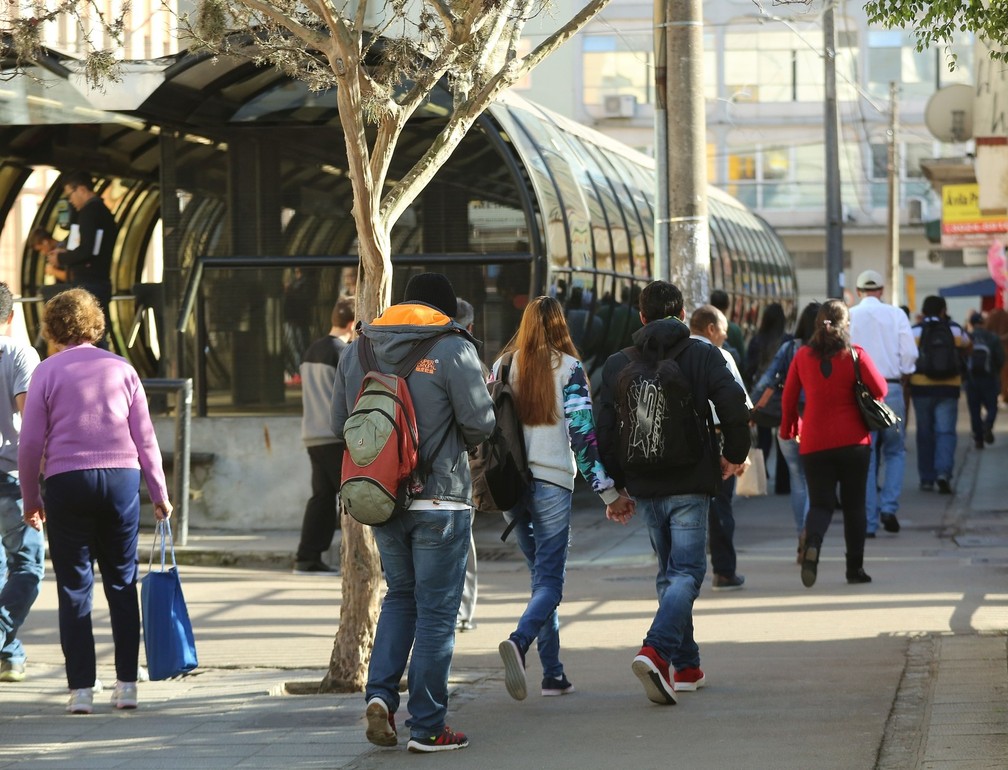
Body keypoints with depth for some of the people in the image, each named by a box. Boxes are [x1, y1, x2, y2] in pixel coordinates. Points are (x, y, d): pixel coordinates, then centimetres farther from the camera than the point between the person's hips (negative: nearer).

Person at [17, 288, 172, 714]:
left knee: (74, 587, 3)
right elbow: (145, 437, 7)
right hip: (121, 477, 2)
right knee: (122, 583, 9)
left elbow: (31, 443, -1)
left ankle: (81, 688, -1)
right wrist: (160, 494, 13)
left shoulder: (47, 372, 1)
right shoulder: (121, 369, 7)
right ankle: (126, 684, 7)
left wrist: (31, 498, 9)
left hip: (66, 482, -2)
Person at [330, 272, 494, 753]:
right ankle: (427, 727, 6)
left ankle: (380, 693, 4)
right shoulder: (452, 349, -10)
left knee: (401, 595, 22)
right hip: (440, 499, -5)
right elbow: (480, 422, -11)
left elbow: (339, 424, 9)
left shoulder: (356, 350, 6)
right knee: (436, 610, 3)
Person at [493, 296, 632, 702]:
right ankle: (519, 641, -32)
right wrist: (610, 492, -4)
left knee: (542, 573, 16)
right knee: (549, 581, -4)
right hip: (550, 482, -4)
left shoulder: (502, 366, 7)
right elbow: (583, 434, -8)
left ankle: (553, 672, 14)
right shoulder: (568, 368, -4)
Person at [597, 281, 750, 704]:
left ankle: (686, 666, 19)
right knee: (686, 571, -3)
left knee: (670, 571, 17)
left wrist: (616, 486, 13)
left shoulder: (617, 364, 5)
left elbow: (604, 430, 4)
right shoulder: (702, 355, -3)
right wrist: (733, 455, 2)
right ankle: (656, 650, -26)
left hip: (644, 486, 4)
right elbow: (734, 406, -13)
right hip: (689, 485, -4)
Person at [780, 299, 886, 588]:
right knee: (854, 504, 11)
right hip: (853, 439, -1)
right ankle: (855, 568, 12)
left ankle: (812, 544, -27)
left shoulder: (802, 356, 1)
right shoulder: (855, 354, -6)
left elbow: (788, 397, 7)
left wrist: (789, 428, 23)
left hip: (814, 442, 1)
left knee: (820, 503, 5)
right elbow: (880, 390, -8)